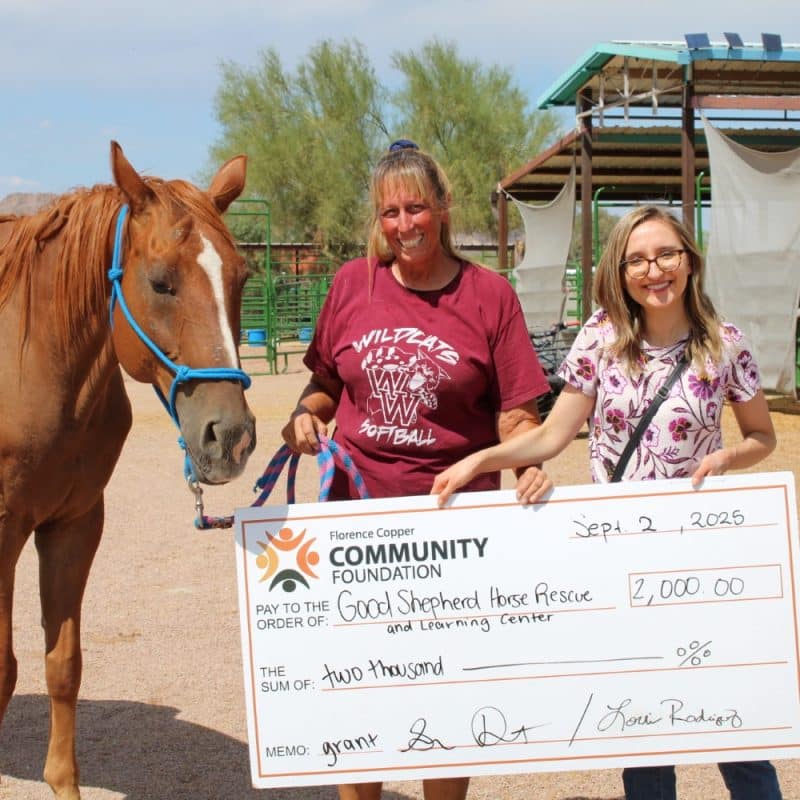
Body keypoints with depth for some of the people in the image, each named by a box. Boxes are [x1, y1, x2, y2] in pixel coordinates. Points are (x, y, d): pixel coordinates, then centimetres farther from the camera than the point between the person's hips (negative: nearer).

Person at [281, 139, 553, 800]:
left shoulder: (489, 294, -4)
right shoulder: (352, 285, 2)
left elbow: (515, 412, -4)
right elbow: (327, 381, 14)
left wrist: (530, 466, -23)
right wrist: (307, 414, -7)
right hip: (359, 506, 2)